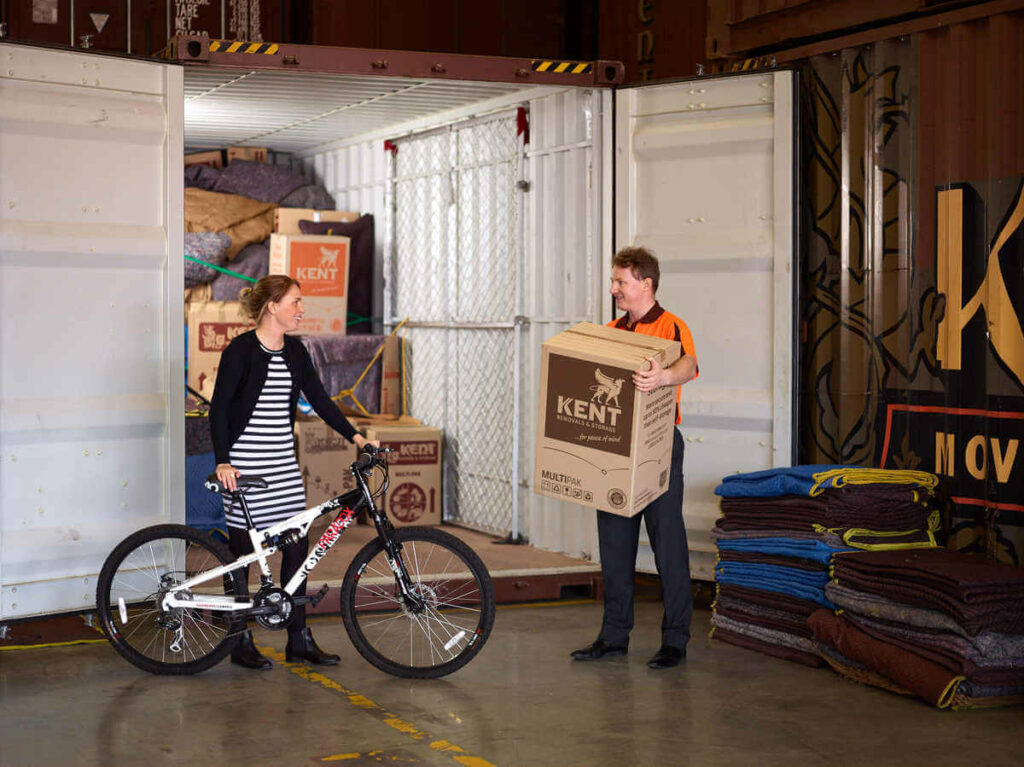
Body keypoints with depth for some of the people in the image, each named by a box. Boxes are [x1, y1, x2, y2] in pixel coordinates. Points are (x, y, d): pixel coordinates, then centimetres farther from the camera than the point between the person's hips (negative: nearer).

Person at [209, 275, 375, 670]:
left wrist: (355, 436, 3)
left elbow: (319, 399, 12)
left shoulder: (295, 351, 8)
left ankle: (299, 639, 13)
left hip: (284, 462, 6)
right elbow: (219, 407, -13)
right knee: (242, 551, 3)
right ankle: (241, 642, 14)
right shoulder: (241, 350, -11)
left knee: (297, 548, 5)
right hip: (244, 464, -6)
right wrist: (223, 462, -21)